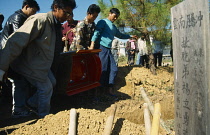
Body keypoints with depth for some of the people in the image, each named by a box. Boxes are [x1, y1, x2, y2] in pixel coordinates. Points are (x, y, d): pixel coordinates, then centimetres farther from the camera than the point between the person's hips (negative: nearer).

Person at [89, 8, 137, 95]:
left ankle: (110, 90, 10)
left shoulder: (114, 27, 25)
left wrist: (130, 36, 40)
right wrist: (92, 45, -24)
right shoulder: (103, 22, 0)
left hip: (108, 49, 9)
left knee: (114, 69, 3)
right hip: (101, 48, -8)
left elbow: (120, 35, 42)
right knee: (103, 69, -10)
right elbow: (96, 33, -13)